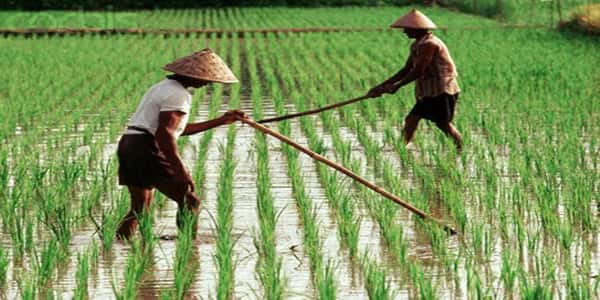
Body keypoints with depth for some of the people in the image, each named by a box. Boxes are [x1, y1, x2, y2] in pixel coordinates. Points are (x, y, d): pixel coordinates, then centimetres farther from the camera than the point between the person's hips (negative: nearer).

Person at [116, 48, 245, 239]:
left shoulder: (164, 87, 22)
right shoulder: (178, 95, -11)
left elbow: (179, 129, 28)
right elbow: (165, 133, -22)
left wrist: (220, 121, 30)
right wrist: (180, 170, -23)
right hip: (147, 150, -10)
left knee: (139, 208, 15)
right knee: (189, 201, -4)